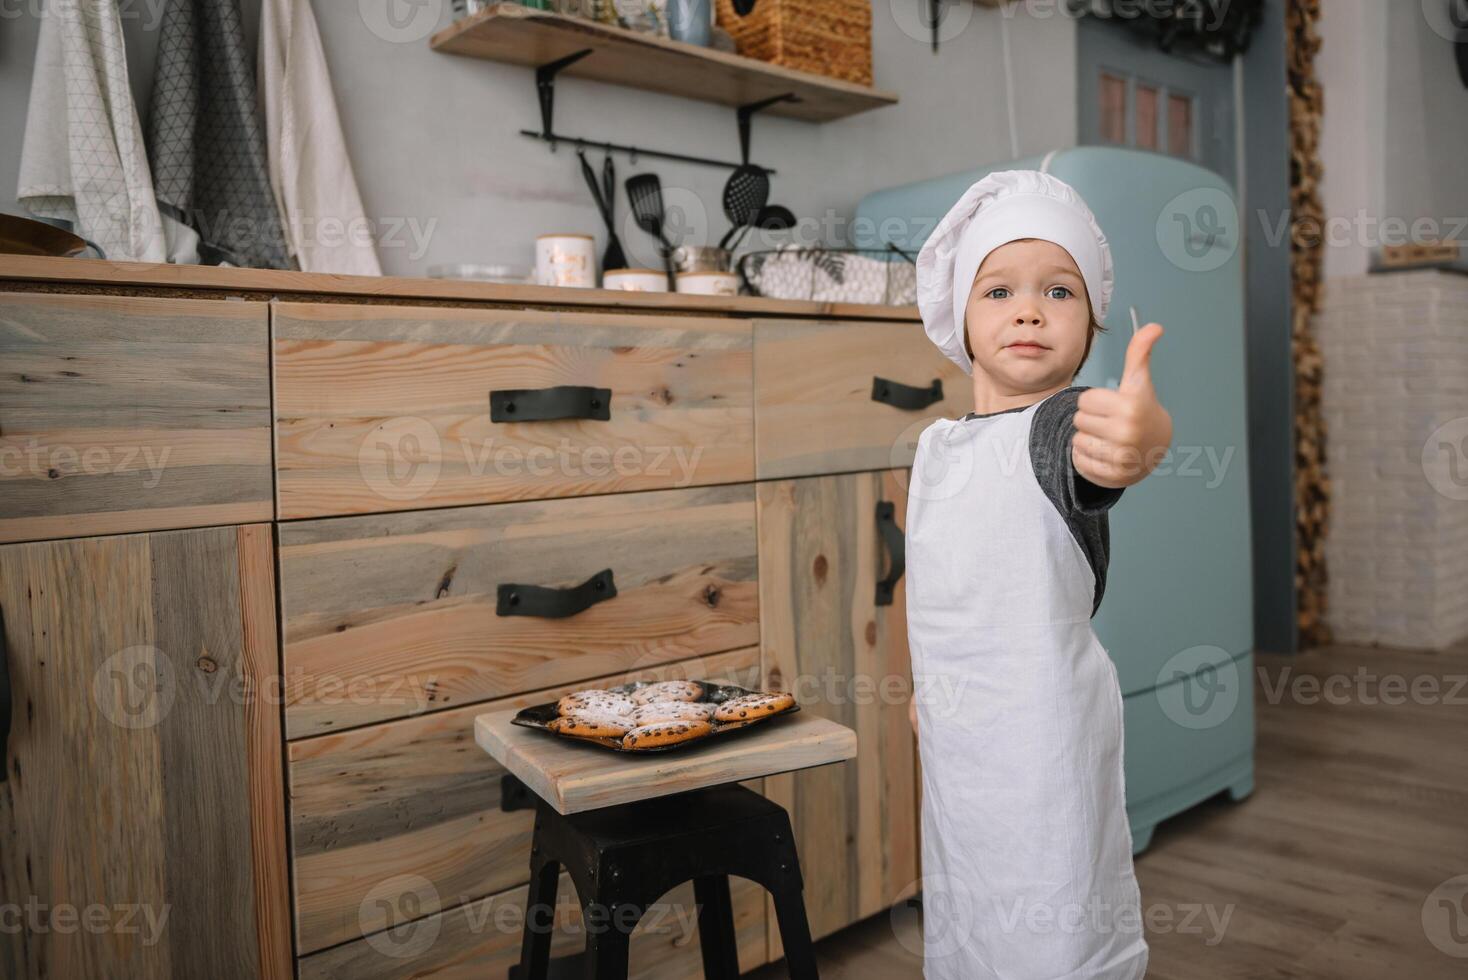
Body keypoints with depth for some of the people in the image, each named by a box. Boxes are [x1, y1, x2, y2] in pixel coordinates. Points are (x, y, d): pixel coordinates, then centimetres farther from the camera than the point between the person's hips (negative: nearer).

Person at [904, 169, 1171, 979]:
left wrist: (1143, 435, -63)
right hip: (954, 734, 6)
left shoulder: (1069, 422, -15)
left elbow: (1094, 452, -41)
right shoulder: (936, 446, 5)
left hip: (1044, 728, -6)